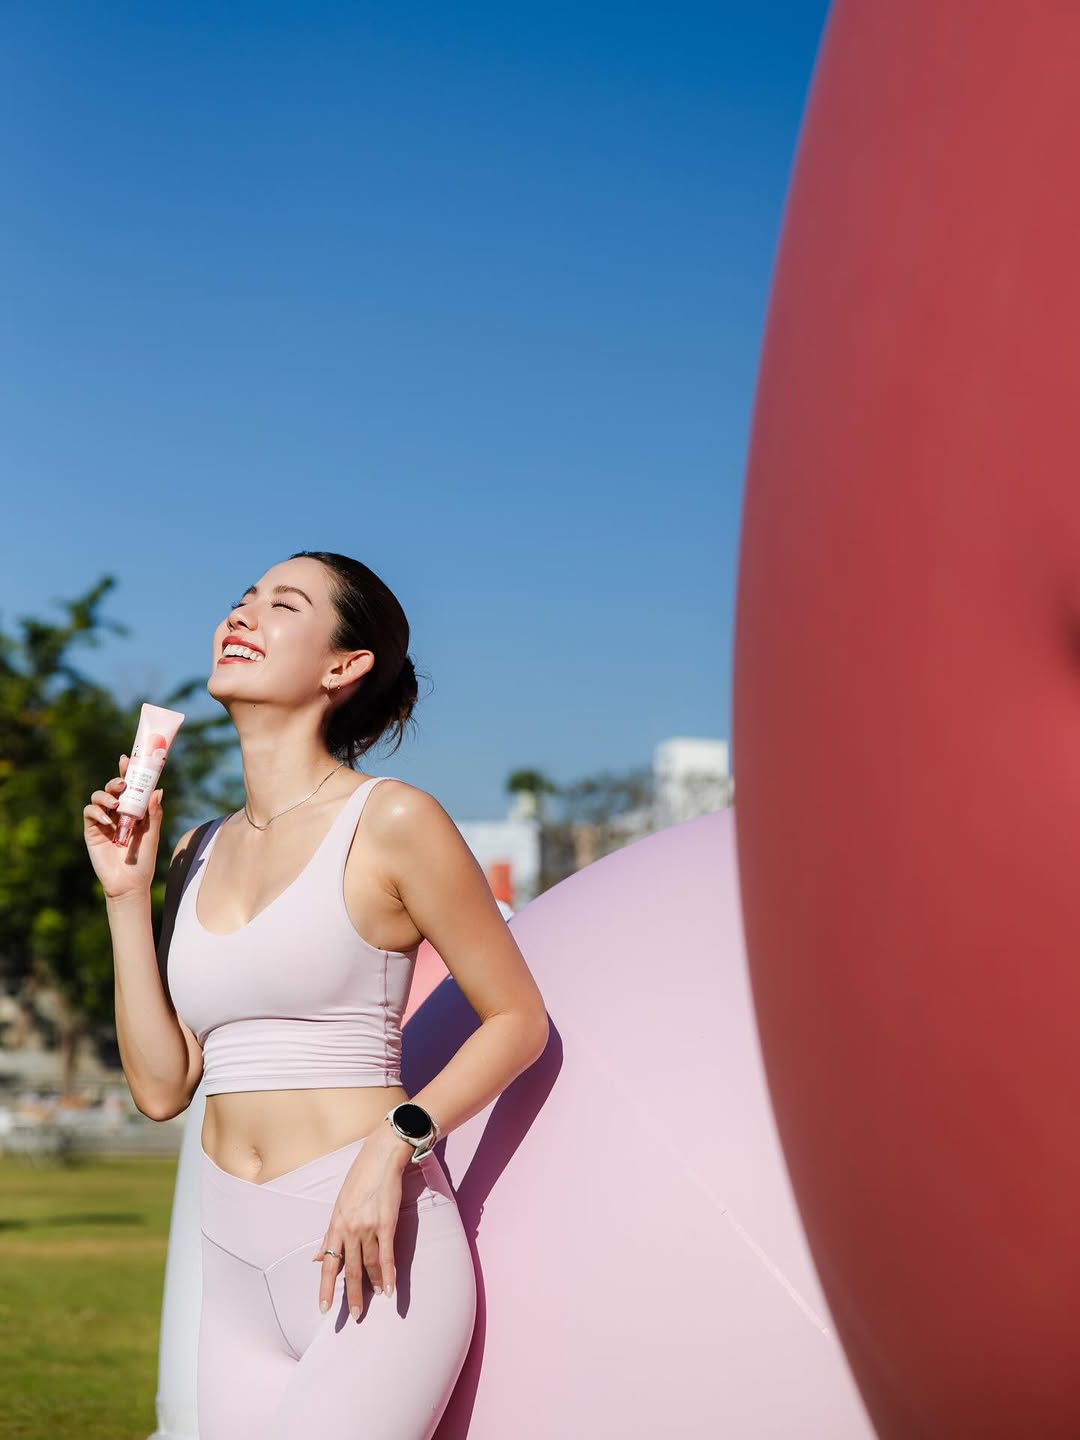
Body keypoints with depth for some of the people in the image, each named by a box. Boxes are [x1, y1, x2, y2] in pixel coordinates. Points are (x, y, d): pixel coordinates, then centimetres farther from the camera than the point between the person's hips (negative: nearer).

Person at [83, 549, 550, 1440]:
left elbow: (518, 1018, -2)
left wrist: (395, 1142, -16)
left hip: (367, 1259, -6)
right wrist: (128, 894, 5)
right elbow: (162, 1086, 10)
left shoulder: (389, 822, -5)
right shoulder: (201, 853, 13)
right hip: (238, 1268, 6)